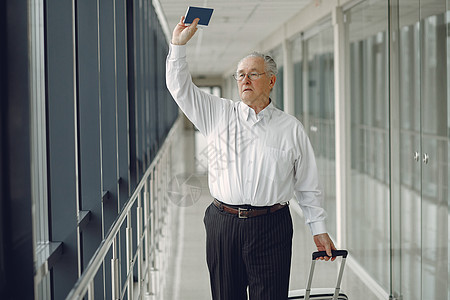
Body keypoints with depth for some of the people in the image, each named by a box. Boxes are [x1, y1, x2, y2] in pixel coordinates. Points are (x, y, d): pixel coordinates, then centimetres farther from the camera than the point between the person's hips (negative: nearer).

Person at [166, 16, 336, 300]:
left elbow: (308, 185, 9)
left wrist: (319, 229, 8)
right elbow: (180, 86, 6)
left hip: (271, 227, -2)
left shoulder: (291, 128, 6)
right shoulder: (220, 114, 10)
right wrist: (179, 43, -4)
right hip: (223, 224, 2)